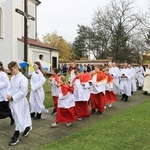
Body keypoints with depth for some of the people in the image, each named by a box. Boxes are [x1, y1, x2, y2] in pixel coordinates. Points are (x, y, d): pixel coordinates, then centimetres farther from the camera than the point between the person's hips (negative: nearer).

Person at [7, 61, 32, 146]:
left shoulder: (23, 78, -18)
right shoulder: (13, 78, 7)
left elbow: (23, 91, -20)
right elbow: (10, 88, 14)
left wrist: (12, 98, -18)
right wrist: (9, 95, -6)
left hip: (20, 101, -8)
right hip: (13, 101, 8)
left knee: (19, 118, 0)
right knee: (17, 117, 18)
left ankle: (16, 137, 9)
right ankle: (27, 127, 39)